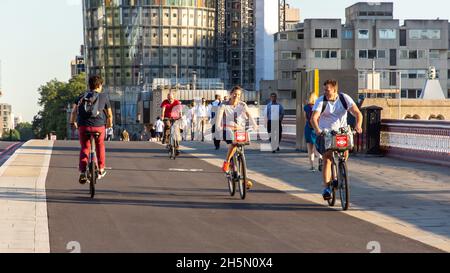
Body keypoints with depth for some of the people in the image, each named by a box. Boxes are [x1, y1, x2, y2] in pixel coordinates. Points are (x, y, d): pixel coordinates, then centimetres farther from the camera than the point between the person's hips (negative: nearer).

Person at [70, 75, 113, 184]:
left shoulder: (82, 97, 13)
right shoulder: (104, 97, 8)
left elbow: (74, 111, 4)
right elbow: (109, 114, 12)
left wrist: (72, 123, 18)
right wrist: (110, 124, 30)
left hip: (83, 126, 1)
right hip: (98, 126, -1)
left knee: (84, 148, 12)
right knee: (100, 146, 23)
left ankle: (82, 172, -3)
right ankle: (101, 170, 29)